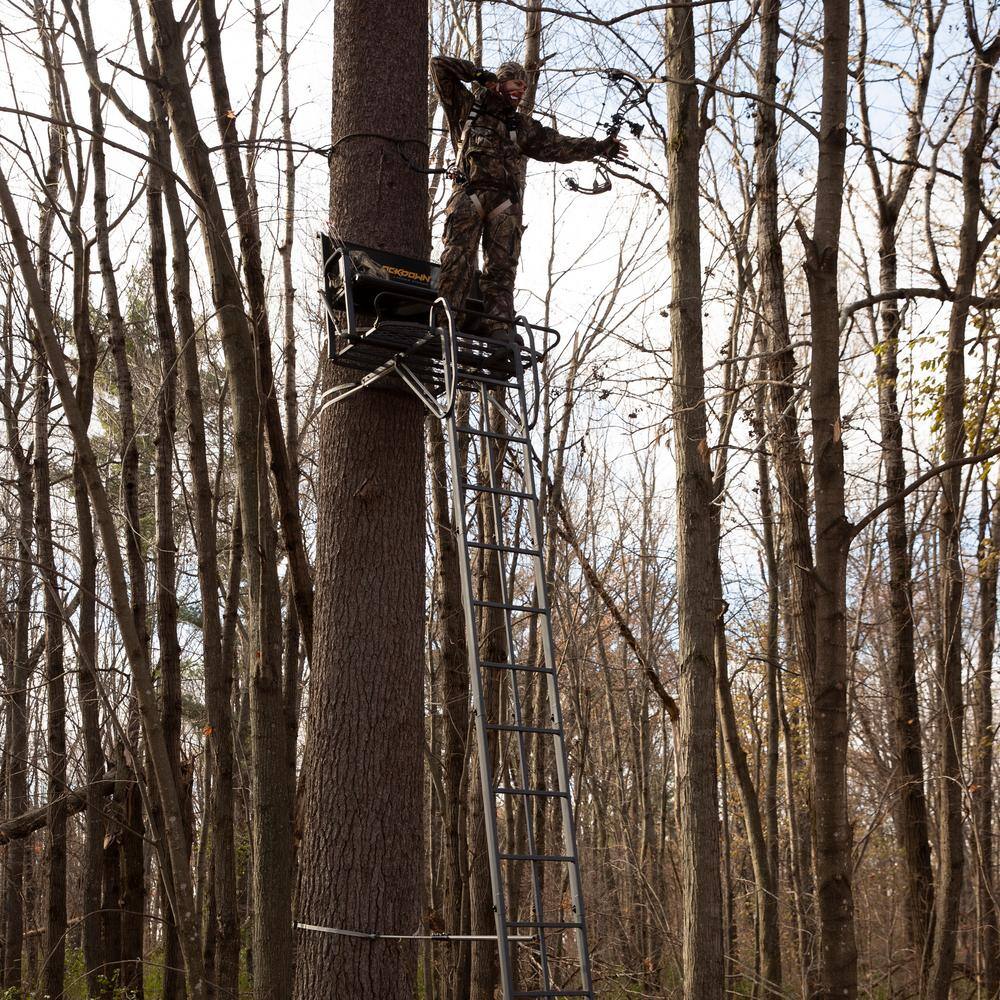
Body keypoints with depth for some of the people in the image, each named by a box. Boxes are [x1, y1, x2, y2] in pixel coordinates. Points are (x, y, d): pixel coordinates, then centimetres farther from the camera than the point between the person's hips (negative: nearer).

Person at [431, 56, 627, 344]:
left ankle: (498, 325, -18)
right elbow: (440, 67, 18)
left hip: (506, 202, 3)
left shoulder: (522, 126, 29)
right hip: (468, 193, -3)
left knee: (501, 266, -10)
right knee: (458, 258, -19)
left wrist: (598, 147, 19)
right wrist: (478, 74, 13)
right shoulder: (467, 107, 20)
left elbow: (557, 146, 24)